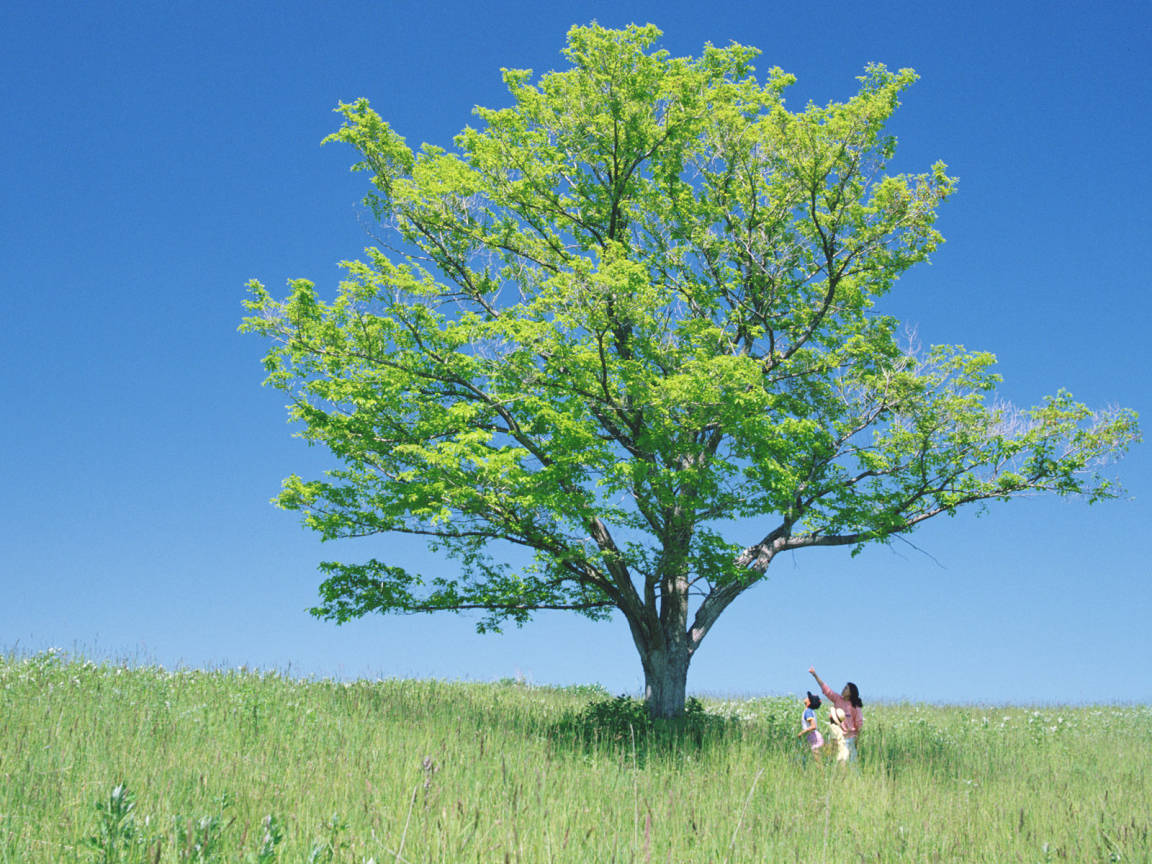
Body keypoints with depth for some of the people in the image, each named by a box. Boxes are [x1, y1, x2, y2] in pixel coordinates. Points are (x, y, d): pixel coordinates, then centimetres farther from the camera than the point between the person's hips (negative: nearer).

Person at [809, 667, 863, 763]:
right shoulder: (837, 699, 4)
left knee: (850, 760, -2)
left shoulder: (855, 705, -7)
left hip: (849, 737, -4)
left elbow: (859, 723, -4)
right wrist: (815, 675, 2)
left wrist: (858, 739, -5)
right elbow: (825, 689, 5)